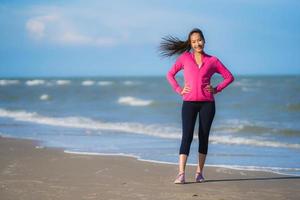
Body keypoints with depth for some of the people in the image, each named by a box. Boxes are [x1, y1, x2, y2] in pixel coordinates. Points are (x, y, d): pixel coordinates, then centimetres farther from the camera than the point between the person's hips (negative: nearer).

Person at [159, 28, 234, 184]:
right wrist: (179, 90, 1)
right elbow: (170, 74, 12)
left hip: (207, 103, 1)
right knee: (187, 136, -11)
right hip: (189, 102, -1)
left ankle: (199, 172, 13)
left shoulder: (212, 61, 7)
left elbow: (229, 77, 13)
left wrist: (216, 89, 2)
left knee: (203, 136, 4)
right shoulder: (185, 57, 7)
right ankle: (181, 174, -17)